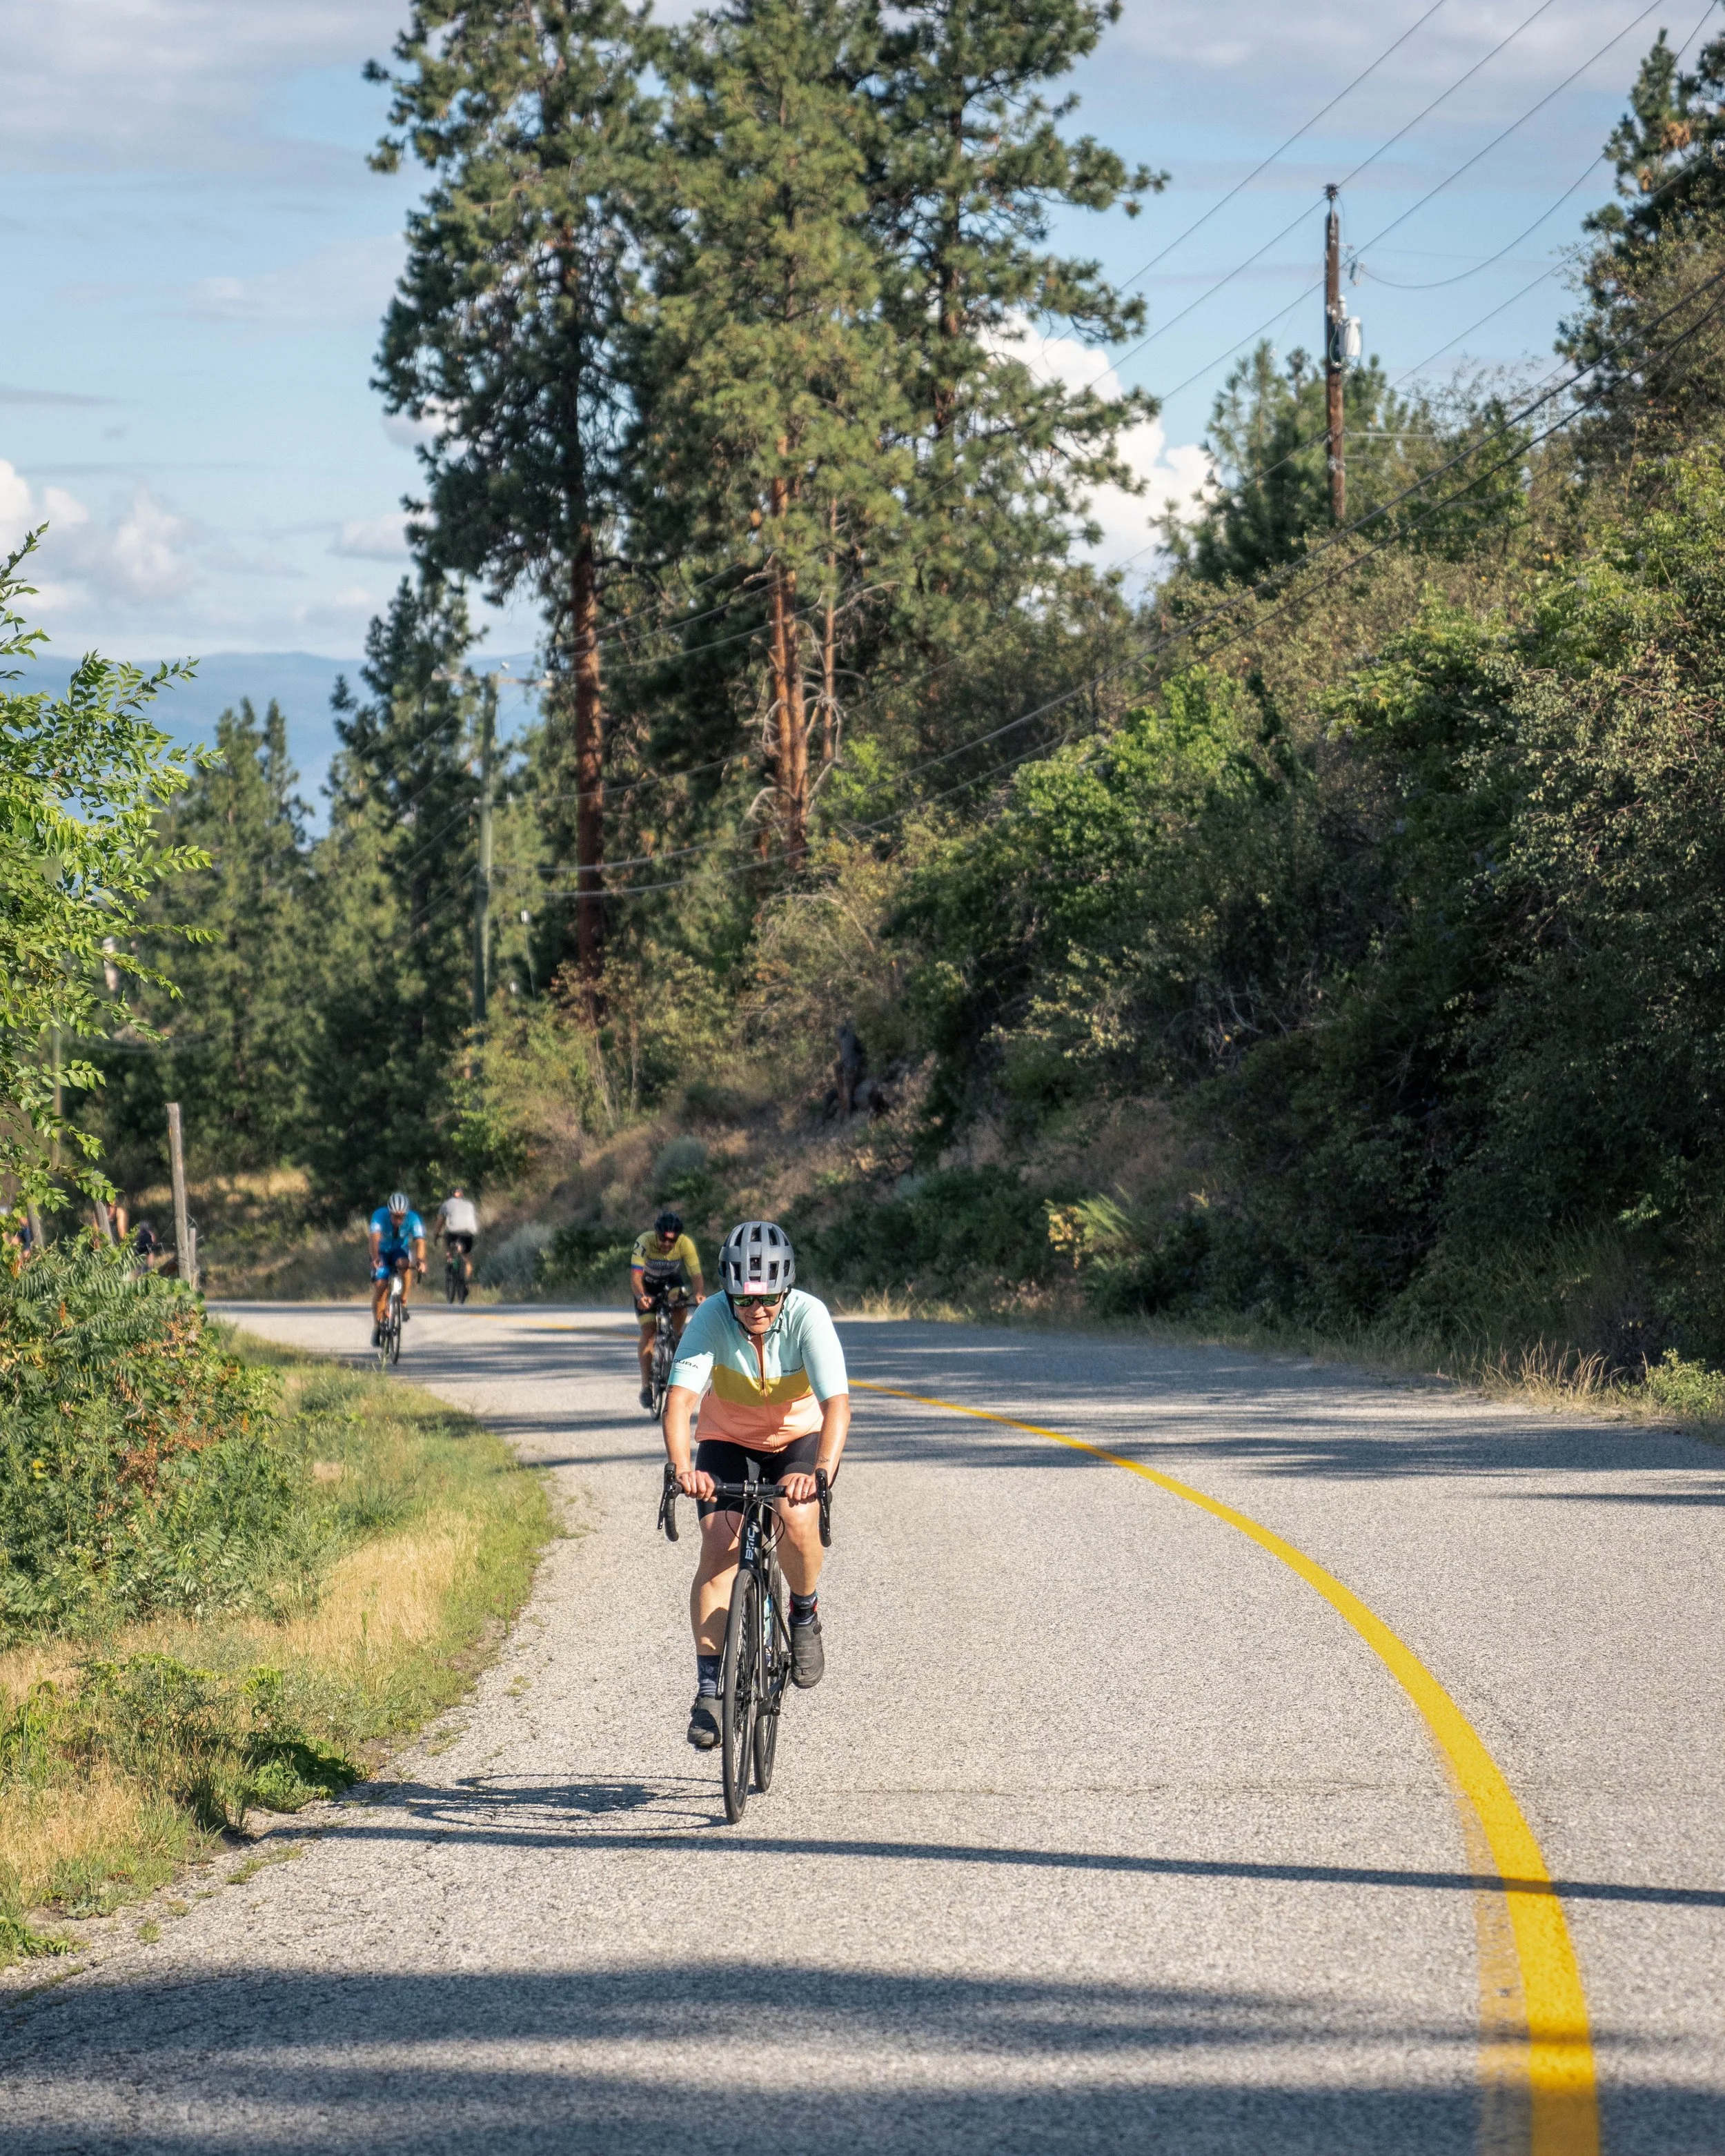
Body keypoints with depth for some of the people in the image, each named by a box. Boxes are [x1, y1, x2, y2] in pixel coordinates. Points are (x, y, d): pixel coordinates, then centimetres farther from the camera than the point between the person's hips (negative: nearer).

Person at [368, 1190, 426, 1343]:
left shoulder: (413, 1219, -25)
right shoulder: (380, 1216, -29)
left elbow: (419, 1241, -36)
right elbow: (375, 1238, -42)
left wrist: (420, 1260, -54)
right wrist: (375, 1258, -59)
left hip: (400, 1251, 0)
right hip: (382, 1252, 0)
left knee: (404, 1264, -34)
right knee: (380, 1286, -15)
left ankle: (403, 1302, -20)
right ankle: (377, 1325, 3)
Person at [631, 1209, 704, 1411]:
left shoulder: (685, 1244, -28)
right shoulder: (644, 1242, -33)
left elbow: (696, 1275, -33)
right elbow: (636, 1275, -41)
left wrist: (700, 1294, -53)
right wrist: (641, 1296, -60)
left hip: (671, 1281, 1)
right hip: (648, 1285, -1)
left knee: (681, 1299, -32)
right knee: (648, 1330, -14)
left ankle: (677, 1338, -1)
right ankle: (646, 1386, -9)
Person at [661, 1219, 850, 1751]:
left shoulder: (808, 1317, -29)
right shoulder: (712, 1318, -26)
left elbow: (837, 1402, -39)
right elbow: (680, 1397, -36)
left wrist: (823, 1470, -56)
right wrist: (681, 1467, -54)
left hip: (801, 1436, -1)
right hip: (727, 1439, 1)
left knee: (797, 1519, -29)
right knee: (718, 1547, -17)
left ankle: (805, 1613, 1)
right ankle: (708, 1688, -11)